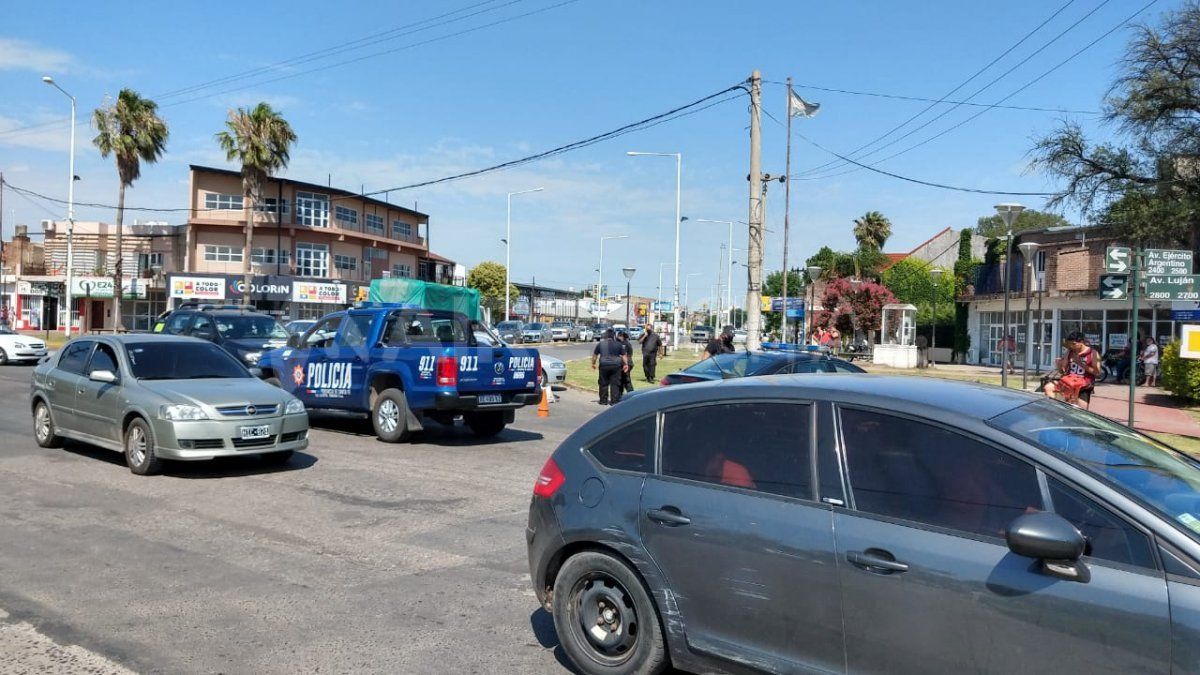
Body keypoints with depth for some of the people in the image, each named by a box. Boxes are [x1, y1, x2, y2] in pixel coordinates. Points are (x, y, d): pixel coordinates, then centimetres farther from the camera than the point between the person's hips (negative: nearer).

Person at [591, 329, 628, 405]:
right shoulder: (618, 344, 5)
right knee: (615, 384, 3)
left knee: (603, 383, 9)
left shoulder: (600, 344, 4)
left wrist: (593, 364, 20)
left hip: (604, 365, 0)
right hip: (616, 366, 0)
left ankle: (603, 400, 14)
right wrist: (626, 364, 13)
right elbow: (623, 355, 6)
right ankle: (614, 401, 2)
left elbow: (594, 355, 9)